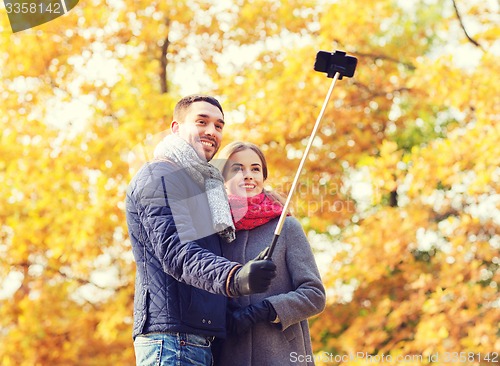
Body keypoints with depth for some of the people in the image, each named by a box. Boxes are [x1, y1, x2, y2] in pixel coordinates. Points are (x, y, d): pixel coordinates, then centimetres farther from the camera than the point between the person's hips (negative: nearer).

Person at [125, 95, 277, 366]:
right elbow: (175, 253, -22)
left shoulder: (203, 184, 26)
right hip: (170, 340, -10)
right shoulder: (157, 176, -6)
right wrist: (234, 277, -39)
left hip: (201, 341, 10)